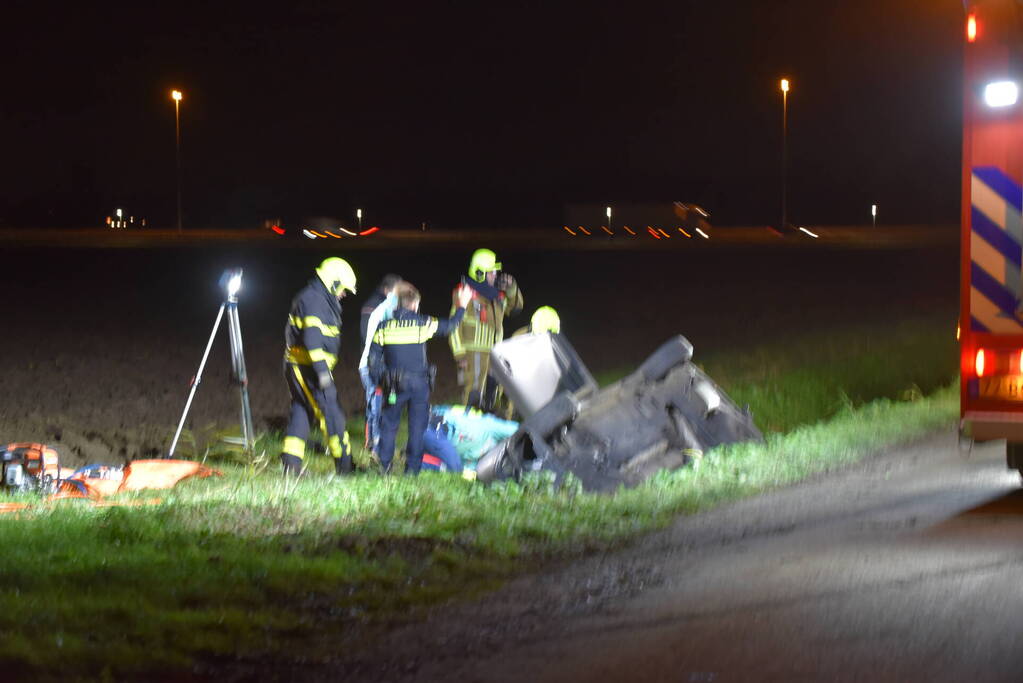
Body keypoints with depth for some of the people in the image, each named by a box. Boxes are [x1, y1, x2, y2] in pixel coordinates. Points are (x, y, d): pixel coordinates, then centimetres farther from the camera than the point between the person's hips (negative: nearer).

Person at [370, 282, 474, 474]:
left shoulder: (384, 327, 1)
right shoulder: (423, 324, -3)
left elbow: (374, 356, 1)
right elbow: (449, 326, 10)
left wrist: (378, 379, 11)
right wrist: (461, 307, 25)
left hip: (393, 384, 1)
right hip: (418, 382, -1)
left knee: (389, 423, 11)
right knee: (417, 425, 6)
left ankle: (384, 464, 10)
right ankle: (413, 466, 5)